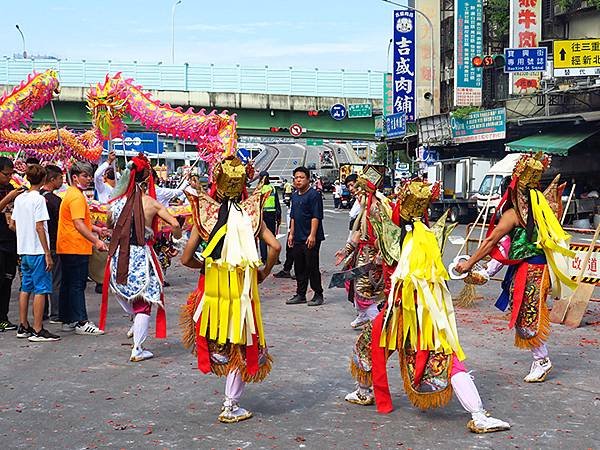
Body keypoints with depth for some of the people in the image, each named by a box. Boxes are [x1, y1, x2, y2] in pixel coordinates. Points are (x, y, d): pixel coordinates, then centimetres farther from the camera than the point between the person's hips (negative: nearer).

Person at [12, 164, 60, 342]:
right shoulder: (38, 199, -12)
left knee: (25, 288, 14)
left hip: (23, 250, 8)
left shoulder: (19, 199, 10)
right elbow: (39, 227, -16)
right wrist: (48, 254, -14)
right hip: (38, 251, -8)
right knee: (41, 290, -5)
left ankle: (23, 327, 19)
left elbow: (15, 224, 14)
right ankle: (38, 330, -6)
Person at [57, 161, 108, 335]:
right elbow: (78, 224, -25)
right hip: (76, 248, -10)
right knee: (77, 285, -8)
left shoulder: (71, 194, 17)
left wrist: (95, 229, 27)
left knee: (67, 284, 13)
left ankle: (68, 321, 19)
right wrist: (96, 241, -30)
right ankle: (81, 322, -6)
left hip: (66, 248, 10)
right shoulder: (77, 197, -15)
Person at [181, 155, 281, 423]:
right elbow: (274, 246, -10)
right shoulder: (251, 212, -1)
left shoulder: (205, 213, -2)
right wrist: (264, 272, 6)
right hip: (243, 287, 0)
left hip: (212, 286, 0)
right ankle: (231, 406, 15)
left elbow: (187, 258, -4)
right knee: (241, 346, 11)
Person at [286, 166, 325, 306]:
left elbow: (316, 216, -15)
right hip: (298, 239, 8)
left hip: (311, 239, -8)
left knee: (312, 267, -3)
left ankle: (318, 295, 7)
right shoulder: (294, 196, 16)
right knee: (299, 267, 12)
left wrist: (312, 235, -20)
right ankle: (300, 294, 21)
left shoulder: (314, 195, -9)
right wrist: (291, 233, 17)